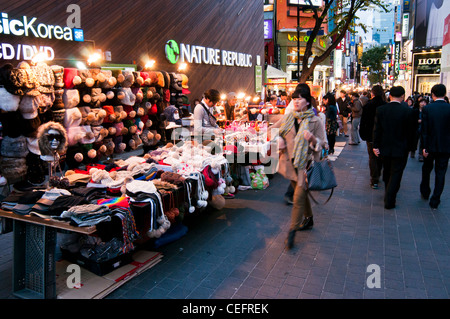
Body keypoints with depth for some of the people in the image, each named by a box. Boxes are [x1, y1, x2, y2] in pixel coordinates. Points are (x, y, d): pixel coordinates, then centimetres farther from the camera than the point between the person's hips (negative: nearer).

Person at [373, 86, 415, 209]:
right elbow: (410, 132, -6)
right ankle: (389, 201, 2)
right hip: (400, 148, -3)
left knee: (387, 172, 20)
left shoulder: (380, 109, -6)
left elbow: (377, 129, -4)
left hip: (385, 148, 3)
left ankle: (388, 195, 38)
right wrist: (408, 147, 5)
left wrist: (376, 146, 0)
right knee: (396, 174, 4)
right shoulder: (407, 111, -12)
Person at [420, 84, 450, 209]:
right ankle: (435, 201, 10)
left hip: (430, 145, 0)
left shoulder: (427, 109, -10)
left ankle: (425, 192, 36)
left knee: (426, 168, 22)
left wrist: (424, 147, -7)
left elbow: (424, 130, -10)